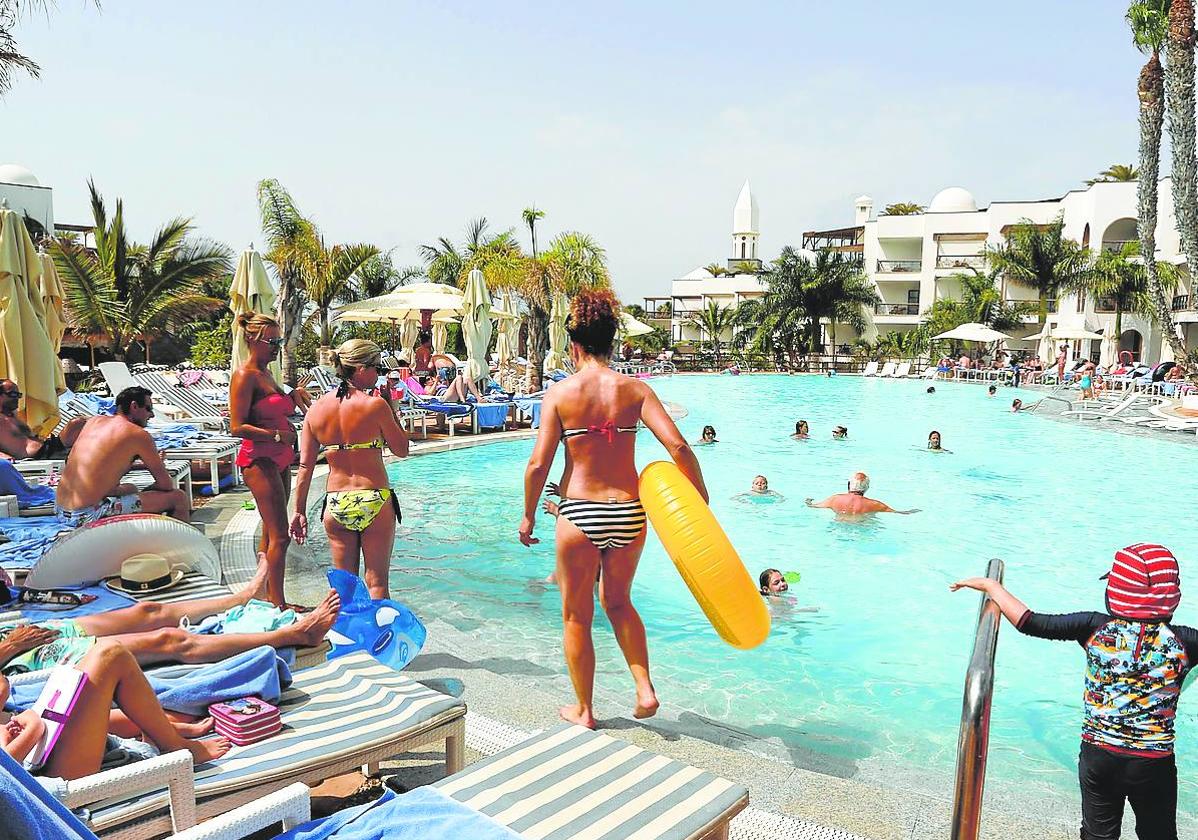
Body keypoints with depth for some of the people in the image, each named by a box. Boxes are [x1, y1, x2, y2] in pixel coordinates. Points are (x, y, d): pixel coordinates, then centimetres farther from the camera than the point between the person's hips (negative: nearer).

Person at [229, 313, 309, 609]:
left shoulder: (265, 372, 15)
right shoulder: (244, 376, -13)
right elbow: (237, 427, -18)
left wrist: (292, 396, 9)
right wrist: (278, 435, -22)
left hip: (278, 458, 10)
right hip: (259, 459, -10)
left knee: (270, 533, 13)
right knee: (279, 535, -9)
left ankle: (268, 596, 21)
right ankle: (277, 602, -4)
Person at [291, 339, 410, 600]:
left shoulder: (317, 409, 2)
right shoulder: (375, 405, -11)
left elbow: (305, 467, 4)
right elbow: (402, 450, 0)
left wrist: (299, 511, 10)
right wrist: (390, 408, 5)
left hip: (335, 506, 4)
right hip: (374, 502, -4)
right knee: (377, 582, 7)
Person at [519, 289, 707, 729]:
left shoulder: (559, 393, -6)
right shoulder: (635, 389, -2)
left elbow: (539, 464, -9)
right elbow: (678, 446, -10)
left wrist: (528, 515, 5)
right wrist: (701, 500, 0)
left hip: (578, 515, -3)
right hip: (629, 513, 3)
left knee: (577, 616, 16)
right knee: (618, 601, 28)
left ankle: (584, 710, 29)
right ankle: (645, 688, 18)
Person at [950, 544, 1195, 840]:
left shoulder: (1095, 627, -14)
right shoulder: (1183, 641, -14)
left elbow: (1029, 622, -14)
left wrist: (990, 585, -3)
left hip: (1097, 757, 1)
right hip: (1154, 763, 0)